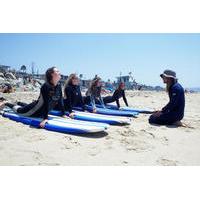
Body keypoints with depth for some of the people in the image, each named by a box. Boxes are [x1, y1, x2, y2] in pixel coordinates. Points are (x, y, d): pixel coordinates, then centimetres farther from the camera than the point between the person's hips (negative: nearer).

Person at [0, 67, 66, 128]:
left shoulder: (59, 86, -11)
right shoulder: (46, 86, -32)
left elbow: (60, 100, -6)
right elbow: (46, 102, -36)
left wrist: (63, 114, -7)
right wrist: (45, 118, -37)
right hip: (37, 108, -7)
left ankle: (19, 103, 61)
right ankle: (6, 104, 40)